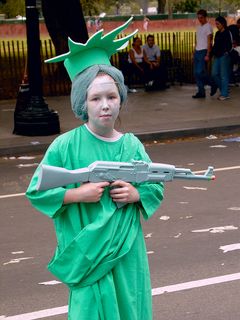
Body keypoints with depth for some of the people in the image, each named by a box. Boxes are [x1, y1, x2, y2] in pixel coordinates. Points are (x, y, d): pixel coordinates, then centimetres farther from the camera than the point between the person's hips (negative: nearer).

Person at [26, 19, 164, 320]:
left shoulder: (132, 145, 1)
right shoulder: (65, 145, -9)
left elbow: (157, 188, 10)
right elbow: (35, 191, -7)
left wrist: (136, 194, -11)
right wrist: (77, 194, -18)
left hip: (127, 250, 3)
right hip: (88, 250, -3)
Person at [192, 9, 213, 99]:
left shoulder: (208, 27, -7)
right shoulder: (199, 27, 18)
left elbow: (209, 42, -12)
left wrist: (207, 55, -18)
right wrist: (194, 52, 15)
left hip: (204, 51, -8)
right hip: (197, 51, 8)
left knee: (200, 72, -14)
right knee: (196, 73, 3)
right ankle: (201, 92, 7)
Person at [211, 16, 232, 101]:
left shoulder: (227, 33, -7)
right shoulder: (217, 33, 15)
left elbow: (230, 45, -12)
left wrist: (226, 53, -19)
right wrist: (213, 53, 13)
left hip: (224, 56, -8)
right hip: (217, 56, 8)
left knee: (224, 75, -4)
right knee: (214, 74, 6)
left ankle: (224, 94, 1)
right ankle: (223, 89, 21)